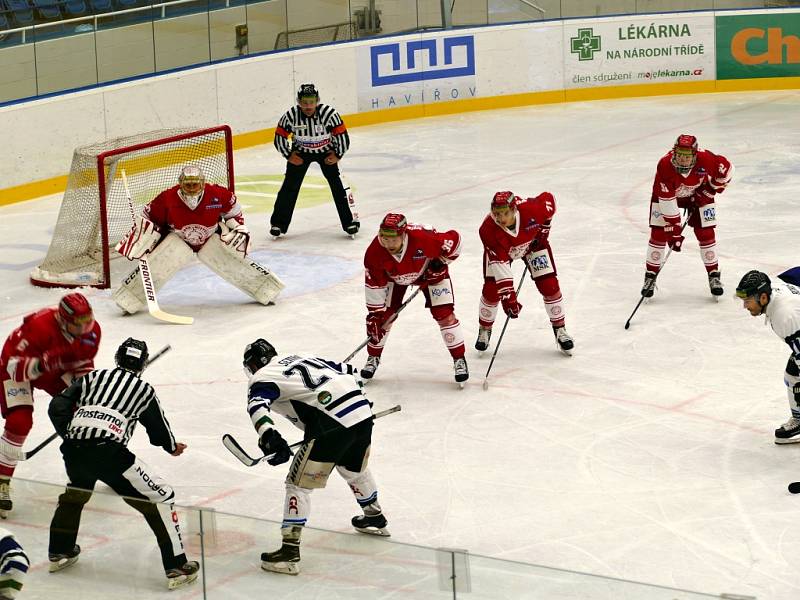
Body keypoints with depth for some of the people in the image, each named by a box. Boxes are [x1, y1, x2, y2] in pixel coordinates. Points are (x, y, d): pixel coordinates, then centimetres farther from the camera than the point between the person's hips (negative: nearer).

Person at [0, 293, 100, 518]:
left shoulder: (92, 330, -21)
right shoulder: (39, 326, -40)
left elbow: (83, 363, -2)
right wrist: (41, 365, -53)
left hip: (58, 370, 6)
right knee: (19, 422, -22)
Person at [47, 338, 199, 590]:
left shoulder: (94, 376, 22)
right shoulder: (143, 389, 15)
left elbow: (57, 406, 16)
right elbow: (158, 427, 24)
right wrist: (172, 447, 44)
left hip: (73, 450, 5)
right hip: (108, 452, -5)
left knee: (76, 491, 37)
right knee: (159, 498, 4)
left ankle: (59, 552, 44)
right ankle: (176, 567, -2)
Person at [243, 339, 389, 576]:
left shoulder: (263, 378, 5)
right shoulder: (302, 358, 27)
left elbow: (257, 405, -17)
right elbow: (348, 370, 28)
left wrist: (269, 437, -31)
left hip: (332, 426, -8)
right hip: (363, 412, 8)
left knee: (299, 483, 0)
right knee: (354, 469, 34)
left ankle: (290, 552, -5)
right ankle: (375, 519, 54)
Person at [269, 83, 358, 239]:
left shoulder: (328, 113, -29)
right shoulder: (291, 115, -25)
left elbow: (342, 135, -18)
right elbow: (280, 137, -11)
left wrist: (337, 155, -16)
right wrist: (288, 155, -12)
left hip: (325, 151, -1)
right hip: (300, 152, 1)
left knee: (337, 183, -9)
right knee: (290, 185, -3)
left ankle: (350, 221, 0)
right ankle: (278, 223, 7)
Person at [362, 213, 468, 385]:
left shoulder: (423, 238, -42)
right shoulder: (374, 252, -33)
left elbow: (454, 239, -25)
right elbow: (374, 285, -21)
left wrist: (440, 263, -20)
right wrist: (374, 315, -20)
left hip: (429, 270, -2)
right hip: (393, 275, 2)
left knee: (445, 315, -10)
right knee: (384, 315, -3)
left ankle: (459, 360, 3)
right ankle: (373, 357, 20)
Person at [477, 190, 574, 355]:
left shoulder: (531, 210, -38)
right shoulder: (488, 230, -38)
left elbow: (548, 198, -14)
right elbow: (500, 264, -36)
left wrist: (543, 230, -11)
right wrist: (508, 297, -37)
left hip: (532, 242, 1)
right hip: (498, 250, -1)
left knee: (549, 285, -5)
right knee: (491, 290, -10)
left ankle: (560, 330, 14)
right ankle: (484, 330, 16)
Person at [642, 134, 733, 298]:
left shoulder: (705, 159, -33)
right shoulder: (665, 165, -37)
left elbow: (727, 168, -13)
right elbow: (667, 201, -34)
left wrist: (710, 190, -13)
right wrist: (675, 231, -33)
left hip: (697, 194, 1)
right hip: (665, 194, -1)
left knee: (705, 233, -5)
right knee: (659, 234, -8)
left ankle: (714, 275, 9)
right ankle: (650, 276, 3)